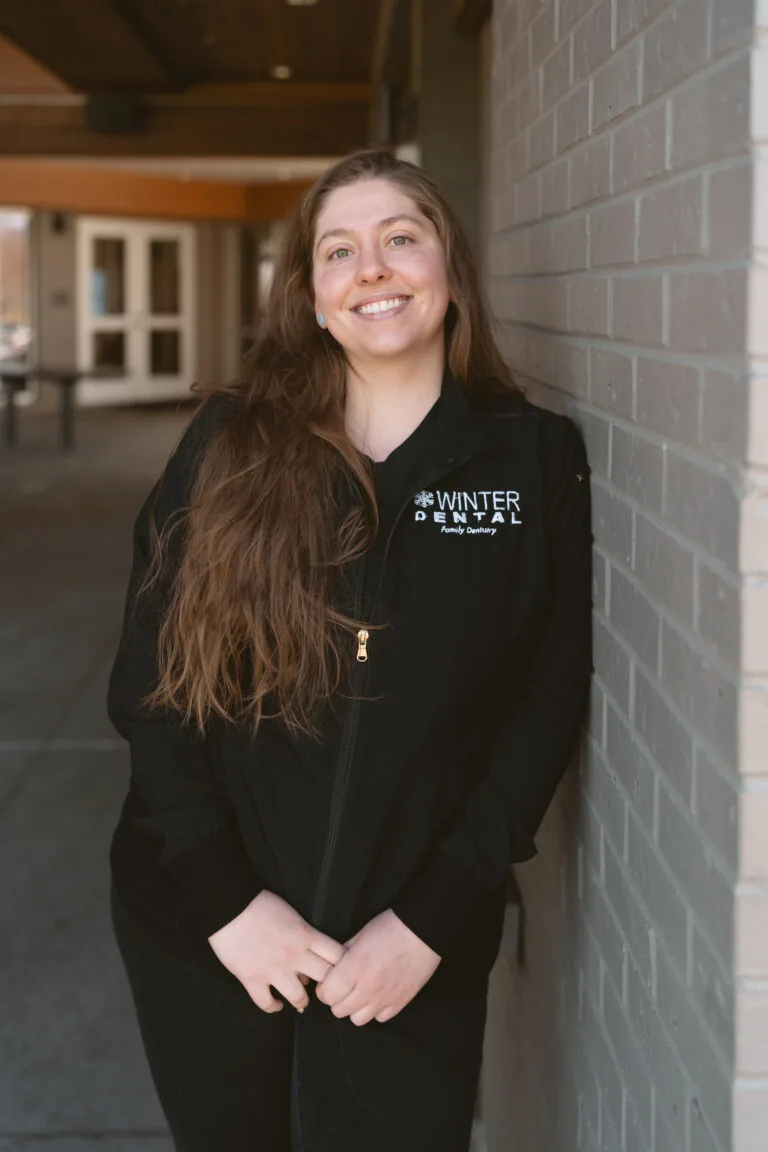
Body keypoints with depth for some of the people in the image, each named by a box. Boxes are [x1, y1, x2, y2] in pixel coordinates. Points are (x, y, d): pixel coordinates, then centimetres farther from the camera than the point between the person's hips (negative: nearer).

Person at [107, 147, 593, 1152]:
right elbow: (151, 683, -2)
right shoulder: (230, 445, -1)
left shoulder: (535, 459, -1)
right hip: (207, 935, 1)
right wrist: (228, 899, -9)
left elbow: (546, 706, -3)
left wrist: (430, 920, -10)